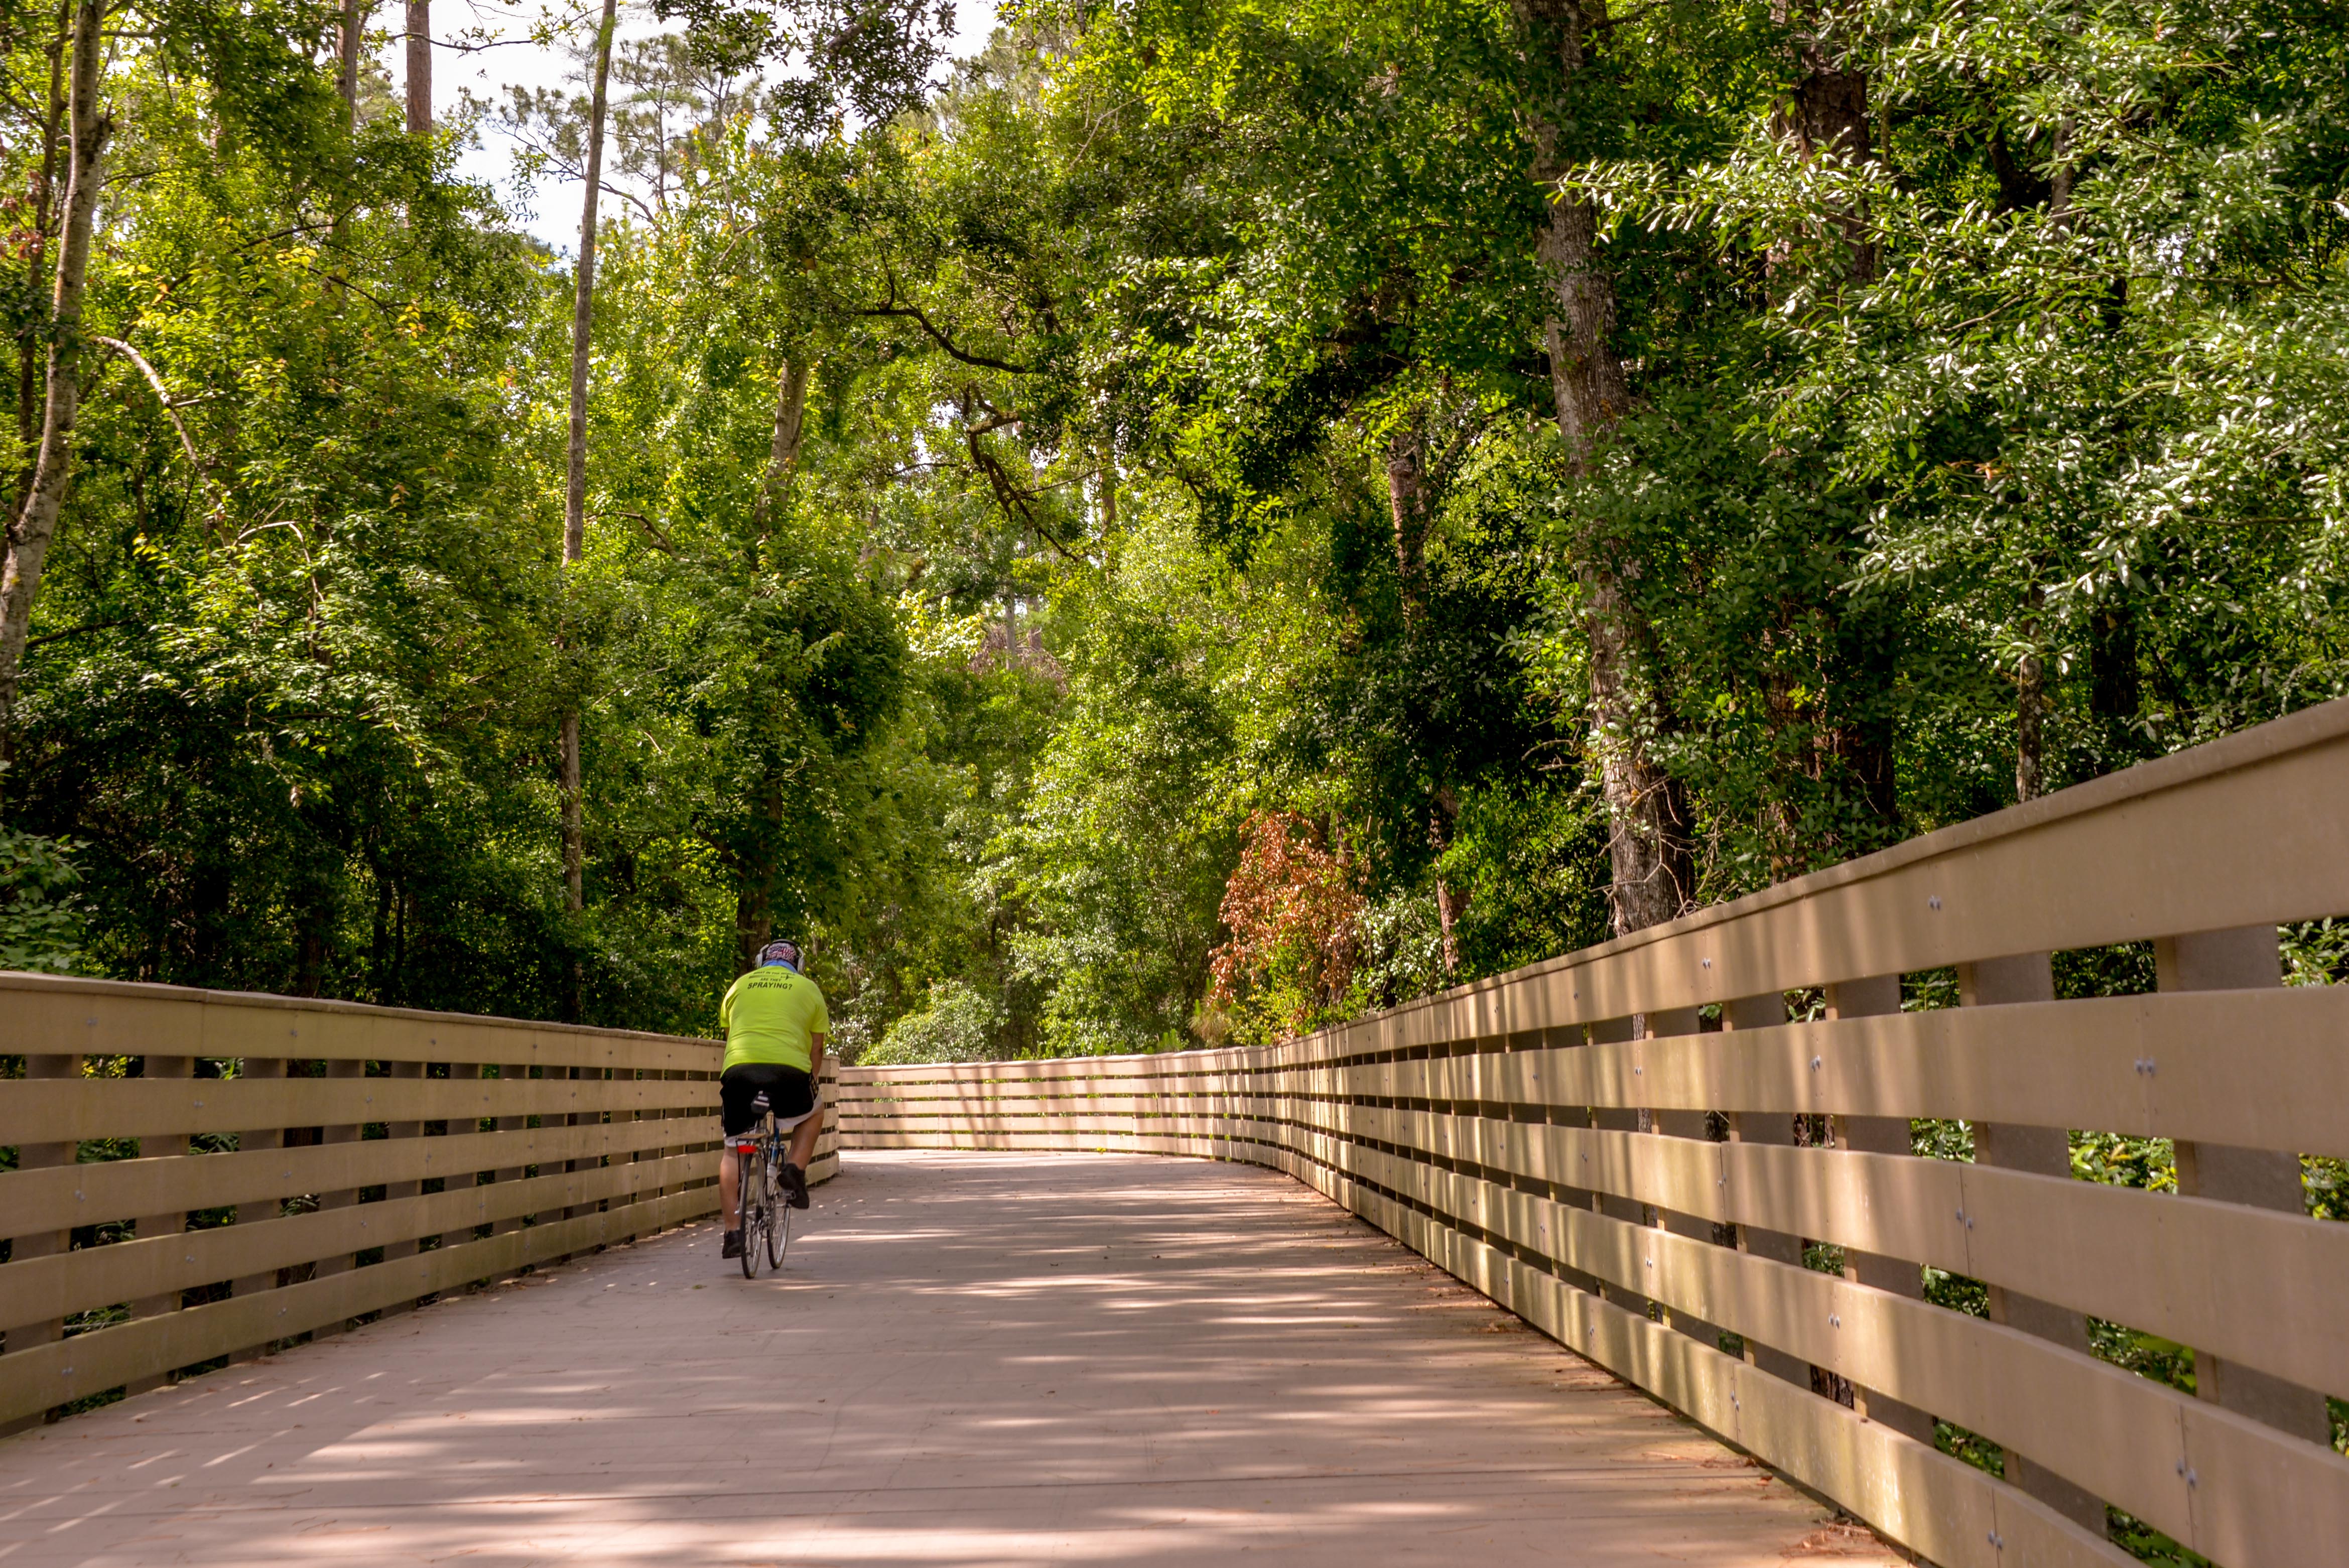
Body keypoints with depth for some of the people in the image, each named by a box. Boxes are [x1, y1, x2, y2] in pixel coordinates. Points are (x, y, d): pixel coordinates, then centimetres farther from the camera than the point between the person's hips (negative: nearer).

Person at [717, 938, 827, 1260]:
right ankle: (795, 1170, 6)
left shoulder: (739, 986, 25)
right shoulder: (808, 988, 20)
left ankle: (733, 1231, 6)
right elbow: (816, 1049, 21)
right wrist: (810, 1082, 35)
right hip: (789, 1069, -1)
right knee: (812, 1116, 30)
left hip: (739, 1067, 1)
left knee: (732, 1151, 15)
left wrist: (724, 1087, 43)